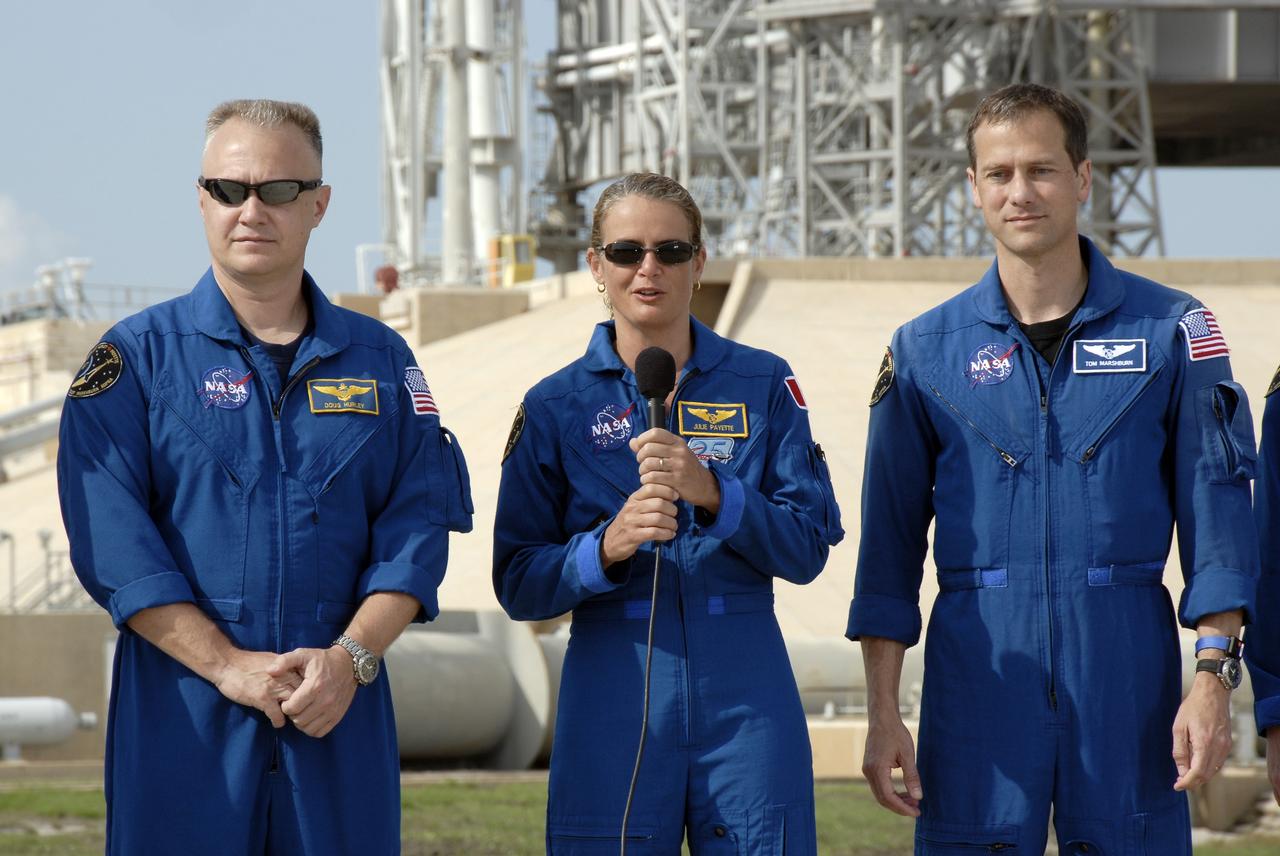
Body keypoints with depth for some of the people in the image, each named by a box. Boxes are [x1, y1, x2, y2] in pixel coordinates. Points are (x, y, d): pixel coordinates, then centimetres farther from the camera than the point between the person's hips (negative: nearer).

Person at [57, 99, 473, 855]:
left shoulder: (380, 359, 11)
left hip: (342, 711, 2)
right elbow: (112, 539, -7)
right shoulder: (136, 358, 3)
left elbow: (418, 524, 4)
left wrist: (351, 658, -11)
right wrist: (229, 666, -15)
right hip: (183, 717, -2)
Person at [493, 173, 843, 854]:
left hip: (744, 698, 0)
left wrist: (710, 490, -17)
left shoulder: (763, 386, 6)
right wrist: (607, 547, -18)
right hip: (613, 701, 0)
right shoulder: (555, 407, 5)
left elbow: (808, 547, -1)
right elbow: (518, 585, 1)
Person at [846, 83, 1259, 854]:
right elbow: (890, 544, 8)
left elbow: (1217, 510, 2)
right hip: (977, 673, 1)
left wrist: (1214, 679, -7)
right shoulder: (926, 350, 7)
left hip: (1127, 677, -1)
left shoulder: (1172, 330, 4)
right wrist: (883, 713, 2)